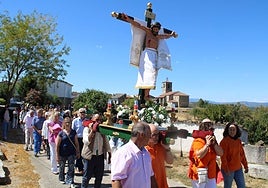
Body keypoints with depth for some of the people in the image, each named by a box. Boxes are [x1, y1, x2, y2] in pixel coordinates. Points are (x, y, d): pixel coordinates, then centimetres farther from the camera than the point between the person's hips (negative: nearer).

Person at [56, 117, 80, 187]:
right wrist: (57, 155, -7)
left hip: (71, 153, 1)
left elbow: (76, 143, 6)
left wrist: (78, 152, 4)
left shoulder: (73, 132, 0)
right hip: (62, 154, -1)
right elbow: (57, 145, -6)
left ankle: (70, 182, 3)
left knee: (71, 168, -3)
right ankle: (62, 179, 38)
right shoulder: (61, 133, -8)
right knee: (62, 167, 16)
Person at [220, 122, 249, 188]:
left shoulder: (238, 141, 6)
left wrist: (245, 166, 12)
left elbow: (242, 154, 12)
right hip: (228, 169, -6)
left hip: (238, 169, 6)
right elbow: (223, 156, -16)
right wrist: (226, 168, -20)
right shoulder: (224, 141, -13)